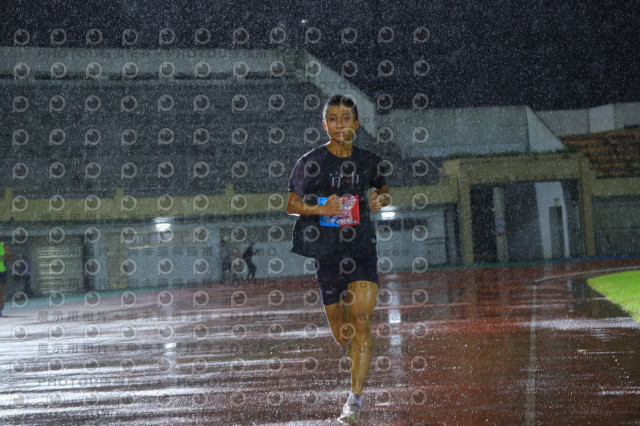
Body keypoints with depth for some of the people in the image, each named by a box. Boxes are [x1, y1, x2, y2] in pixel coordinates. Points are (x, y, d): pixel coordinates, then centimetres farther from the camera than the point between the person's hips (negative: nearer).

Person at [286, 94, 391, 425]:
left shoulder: (368, 161, 3)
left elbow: (381, 188, 22)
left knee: (361, 321, -14)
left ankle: (355, 398, -9)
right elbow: (292, 205, 1)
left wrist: (381, 198, -1)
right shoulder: (311, 162, -4)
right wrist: (321, 209, -17)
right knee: (341, 335, 8)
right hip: (326, 253, 0)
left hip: (362, 250, 0)